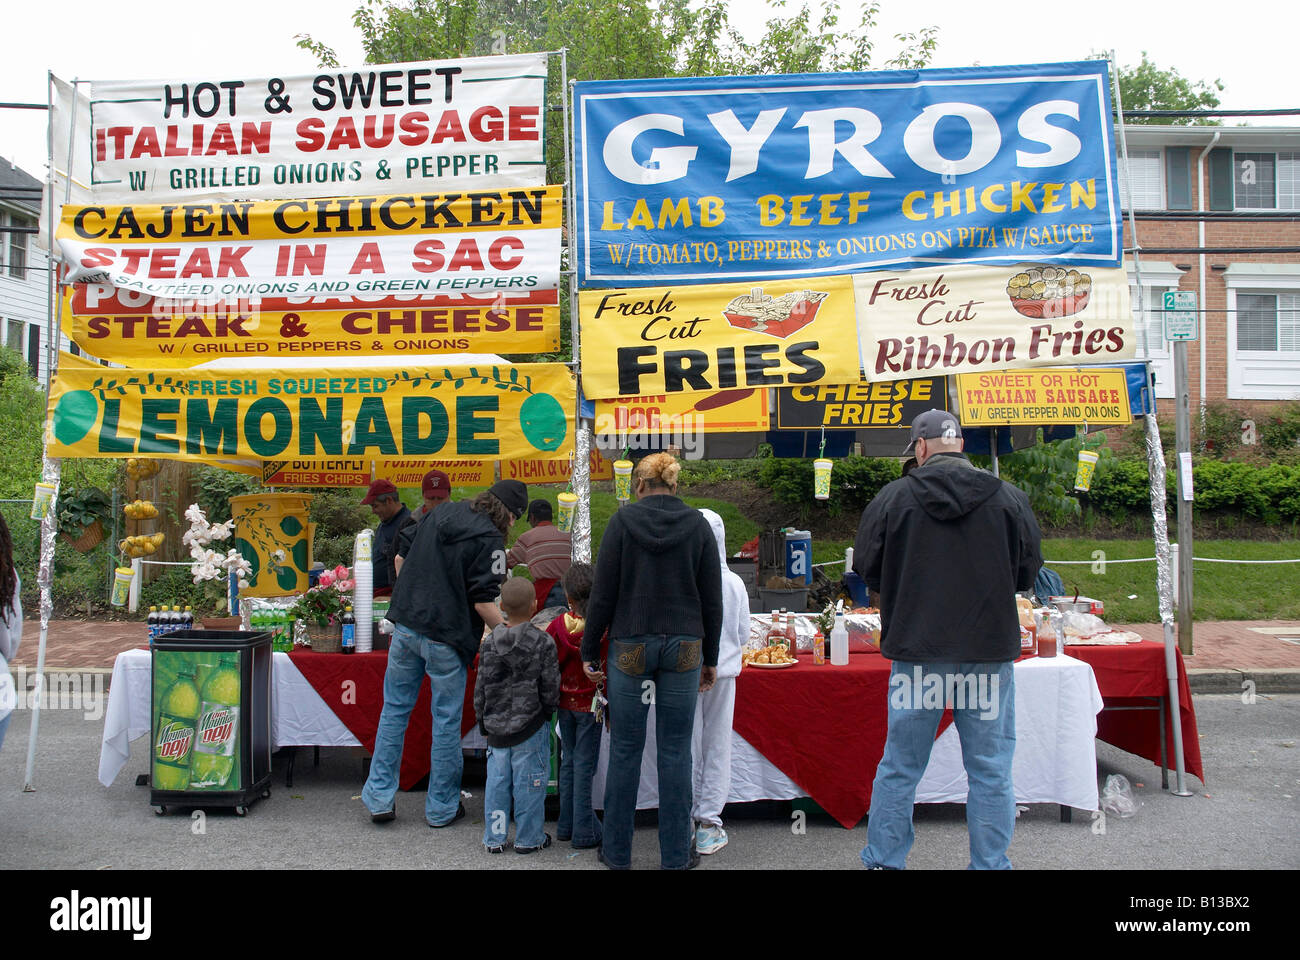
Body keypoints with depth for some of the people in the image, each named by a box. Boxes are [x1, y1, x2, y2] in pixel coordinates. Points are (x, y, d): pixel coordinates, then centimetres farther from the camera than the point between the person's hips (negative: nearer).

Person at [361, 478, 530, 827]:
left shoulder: (441, 514, 11)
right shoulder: (489, 540, -11)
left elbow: (401, 557, 21)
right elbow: (483, 603, -16)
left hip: (405, 625, 6)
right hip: (445, 638, -6)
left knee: (395, 709, 15)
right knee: (446, 721, 7)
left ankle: (379, 798, 19)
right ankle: (441, 807, 18)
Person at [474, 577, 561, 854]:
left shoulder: (489, 644, -1)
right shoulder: (543, 643, -11)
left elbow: (481, 689, 3)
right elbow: (550, 688, -8)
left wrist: (483, 722, 15)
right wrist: (546, 713, 11)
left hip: (496, 727, 4)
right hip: (531, 727, -4)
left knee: (497, 782, 12)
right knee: (529, 783, 6)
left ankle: (494, 838, 21)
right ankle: (528, 839, 16)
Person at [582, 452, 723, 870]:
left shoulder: (623, 521, -3)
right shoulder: (697, 525, 2)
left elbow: (603, 594, -4)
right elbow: (712, 600, 4)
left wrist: (589, 650, 4)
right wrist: (710, 659, 13)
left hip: (630, 647, -1)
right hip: (684, 648, 1)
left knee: (625, 749, 7)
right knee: (675, 751, 7)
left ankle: (617, 851, 18)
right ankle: (676, 854, 15)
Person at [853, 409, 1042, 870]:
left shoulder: (894, 497, -6)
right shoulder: (1009, 498, -3)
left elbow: (866, 568, 1)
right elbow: (1027, 573, 5)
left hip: (917, 651, 0)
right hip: (990, 651, 0)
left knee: (899, 766, 12)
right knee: (990, 771, 9)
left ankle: (882, 861, 21)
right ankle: (990, 864, 15)